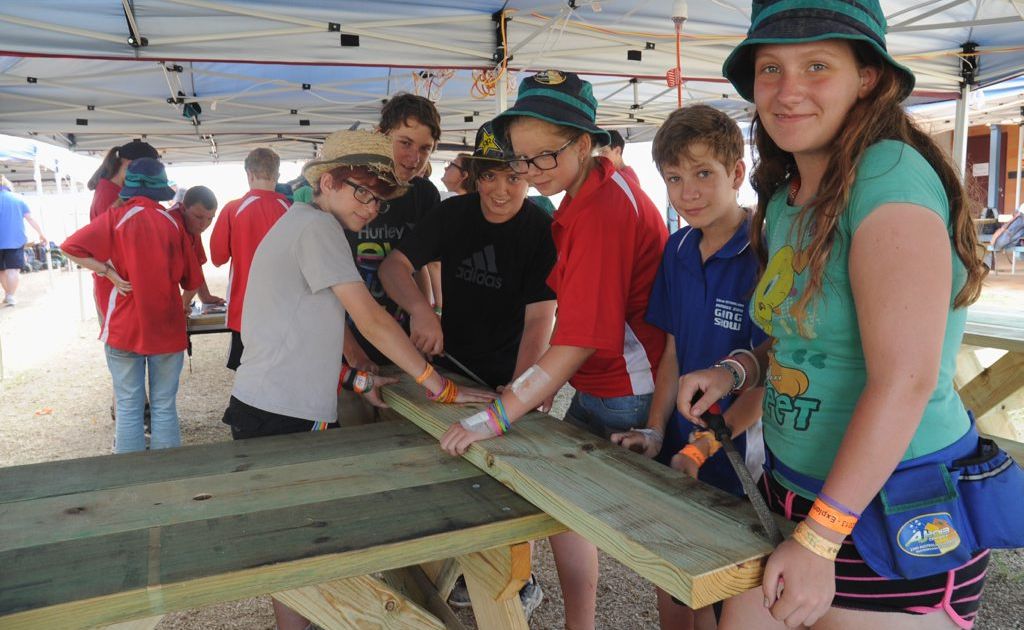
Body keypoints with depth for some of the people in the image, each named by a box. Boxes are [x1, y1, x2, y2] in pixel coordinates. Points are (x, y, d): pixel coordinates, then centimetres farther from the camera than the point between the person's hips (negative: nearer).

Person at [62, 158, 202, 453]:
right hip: (167, 327, 1)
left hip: (125, 327, -1)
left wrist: (108, 272, -6)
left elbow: (72, 248, -13)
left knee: (128, 407, 8)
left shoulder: (117, 216, -4)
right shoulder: (172, 221, 1)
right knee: (164, 406, 9)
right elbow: (191, 280, 7)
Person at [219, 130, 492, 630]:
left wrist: (359, 378, 5)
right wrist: (441, 388, -16)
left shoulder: (298, 224, 16)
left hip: (272, 408, 9)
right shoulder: (317, 226, -14)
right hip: (281, 419, -9)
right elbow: (369, 318, -19)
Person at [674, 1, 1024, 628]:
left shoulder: (890, 174, -19)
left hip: (897, 527, -7)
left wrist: (820, 538, -22)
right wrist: (737, 371, 1)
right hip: (793, 493, 7)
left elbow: (905, 379, -25)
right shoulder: (784, 199, 6)